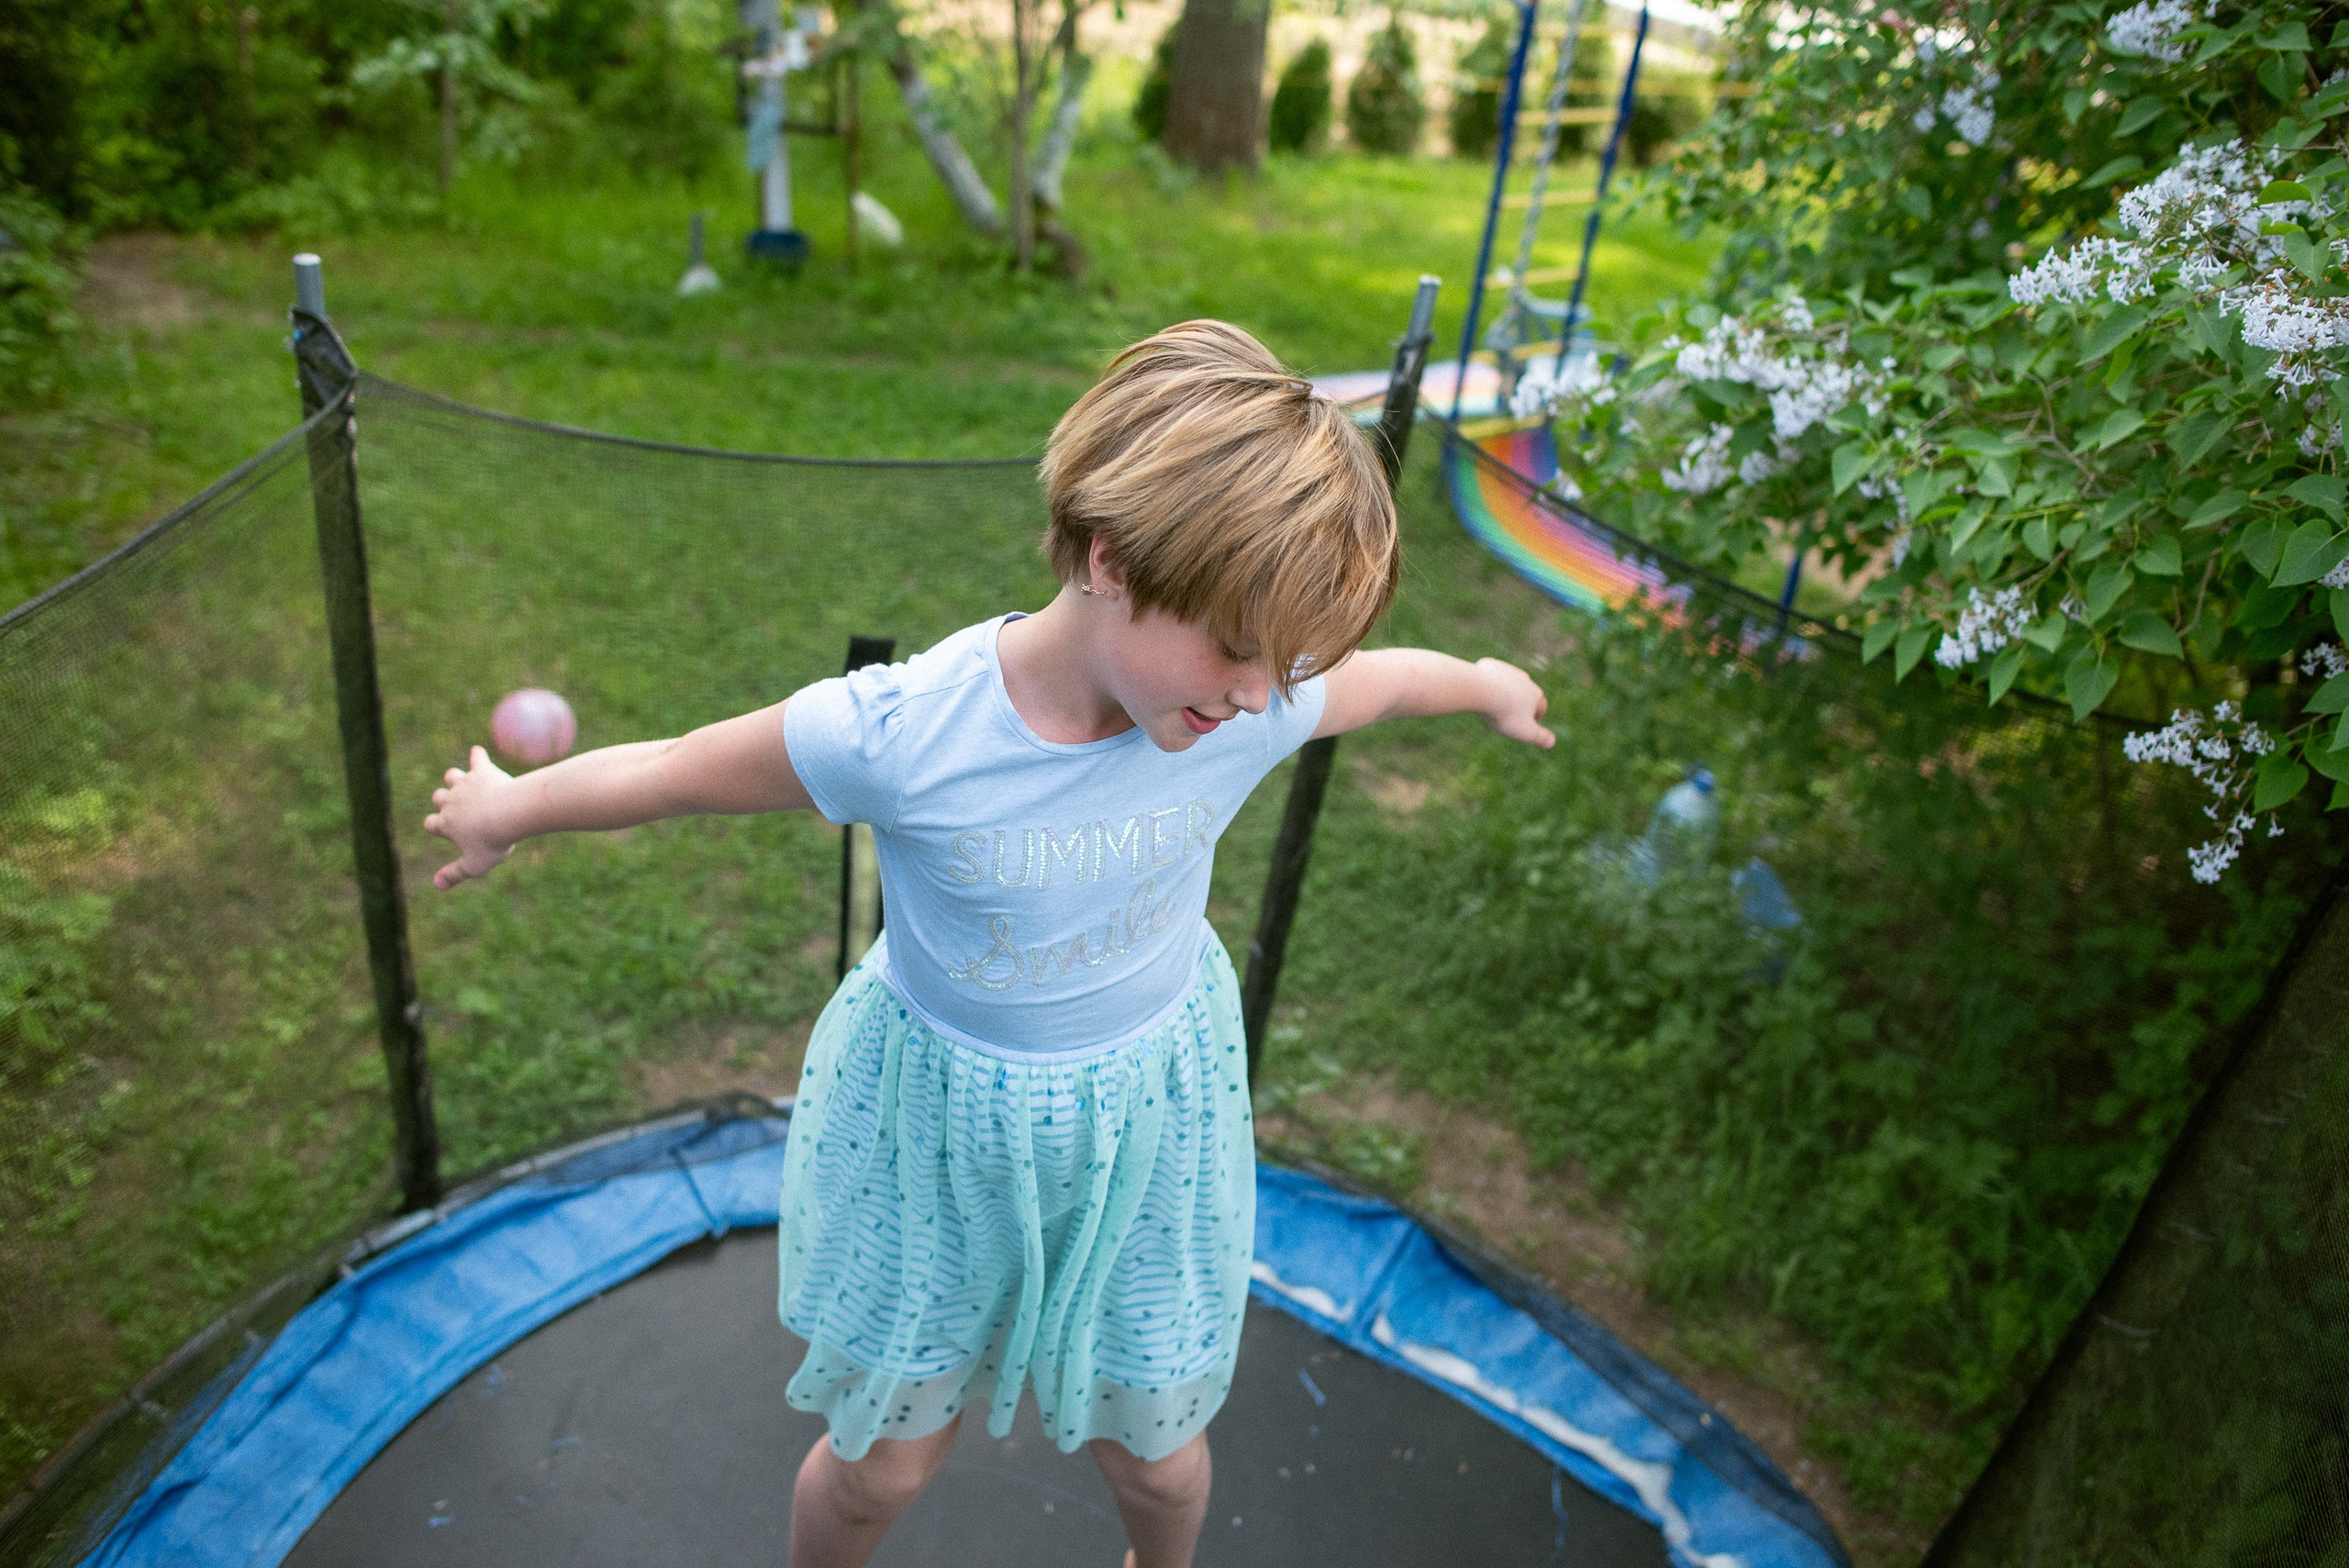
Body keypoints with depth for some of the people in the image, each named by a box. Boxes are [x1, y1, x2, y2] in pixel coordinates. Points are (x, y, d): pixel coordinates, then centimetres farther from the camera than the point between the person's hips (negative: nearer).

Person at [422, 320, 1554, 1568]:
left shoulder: (1260, 704, -21)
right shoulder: (896, 733, -31)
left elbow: (1384, 678, 3)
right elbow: (671, 772, -15)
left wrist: (1492, 685, 24)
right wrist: (502, 812, 3)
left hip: (1150, 1116, 3)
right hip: (937, 1123, -2)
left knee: (1151, 1451, 21)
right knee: (885, 1463, 17)